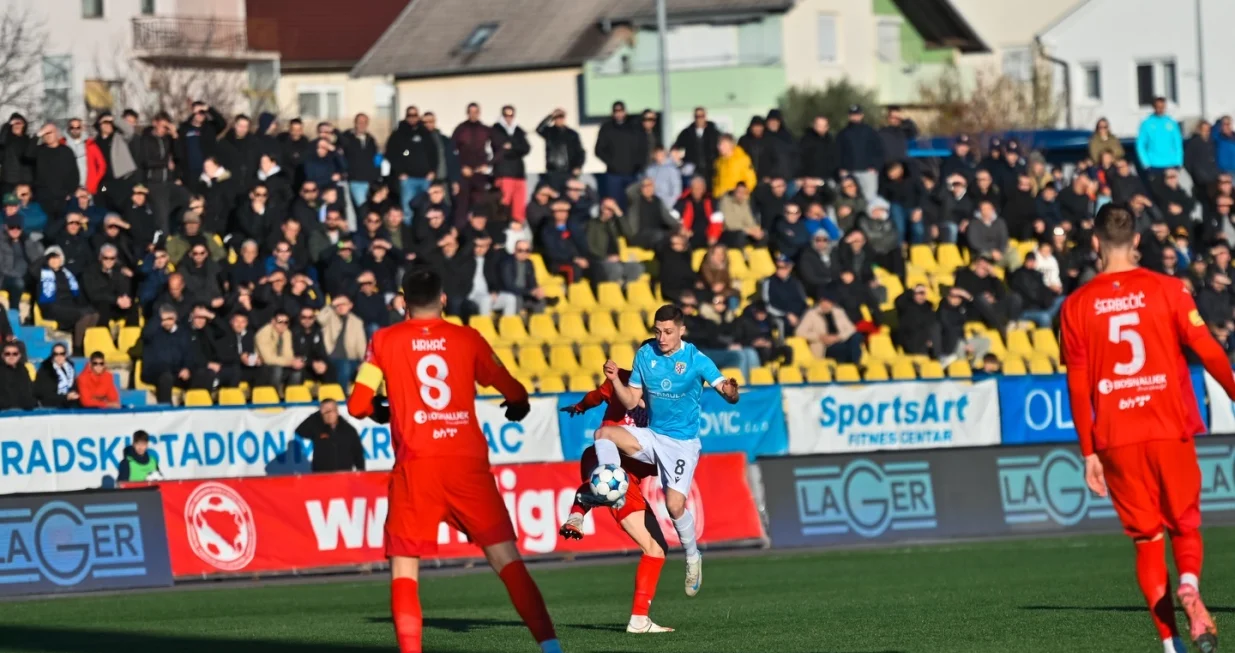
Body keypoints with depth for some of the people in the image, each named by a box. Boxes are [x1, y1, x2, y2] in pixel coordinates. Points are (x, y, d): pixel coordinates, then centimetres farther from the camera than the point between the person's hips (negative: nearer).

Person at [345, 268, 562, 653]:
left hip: (416, 466, -1)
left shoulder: (384, 342, 6)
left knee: (404, 565, 6)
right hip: (467, 463, 1)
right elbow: (516, 395, 12)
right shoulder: (467, 339, 8)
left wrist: (382, 412, 27)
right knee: (506, 557, 3)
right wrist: (516, 409, 36)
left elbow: (357, 406, 5)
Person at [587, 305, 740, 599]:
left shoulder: (696, 360, -13)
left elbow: (727, 393, -18)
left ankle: (693, 556, 11)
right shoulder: (645, 355, -1)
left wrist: (730, 391, -42)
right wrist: (615, 379, -15)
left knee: (674, 505, -14)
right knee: (604, 433, -20)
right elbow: (631, 400, 3)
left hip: (683, 444, -4)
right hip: (652, 436, 4)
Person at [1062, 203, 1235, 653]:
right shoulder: (1167, 290, -2)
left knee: (1146, 538, 8)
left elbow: (1077, 386, 0)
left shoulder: (1077, 305, 1)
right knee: (1185, 526, 12)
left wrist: (1088, 453, 5)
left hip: (1117, 440, 1)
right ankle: (1189, 585, -21)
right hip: (1171, 430, -1)